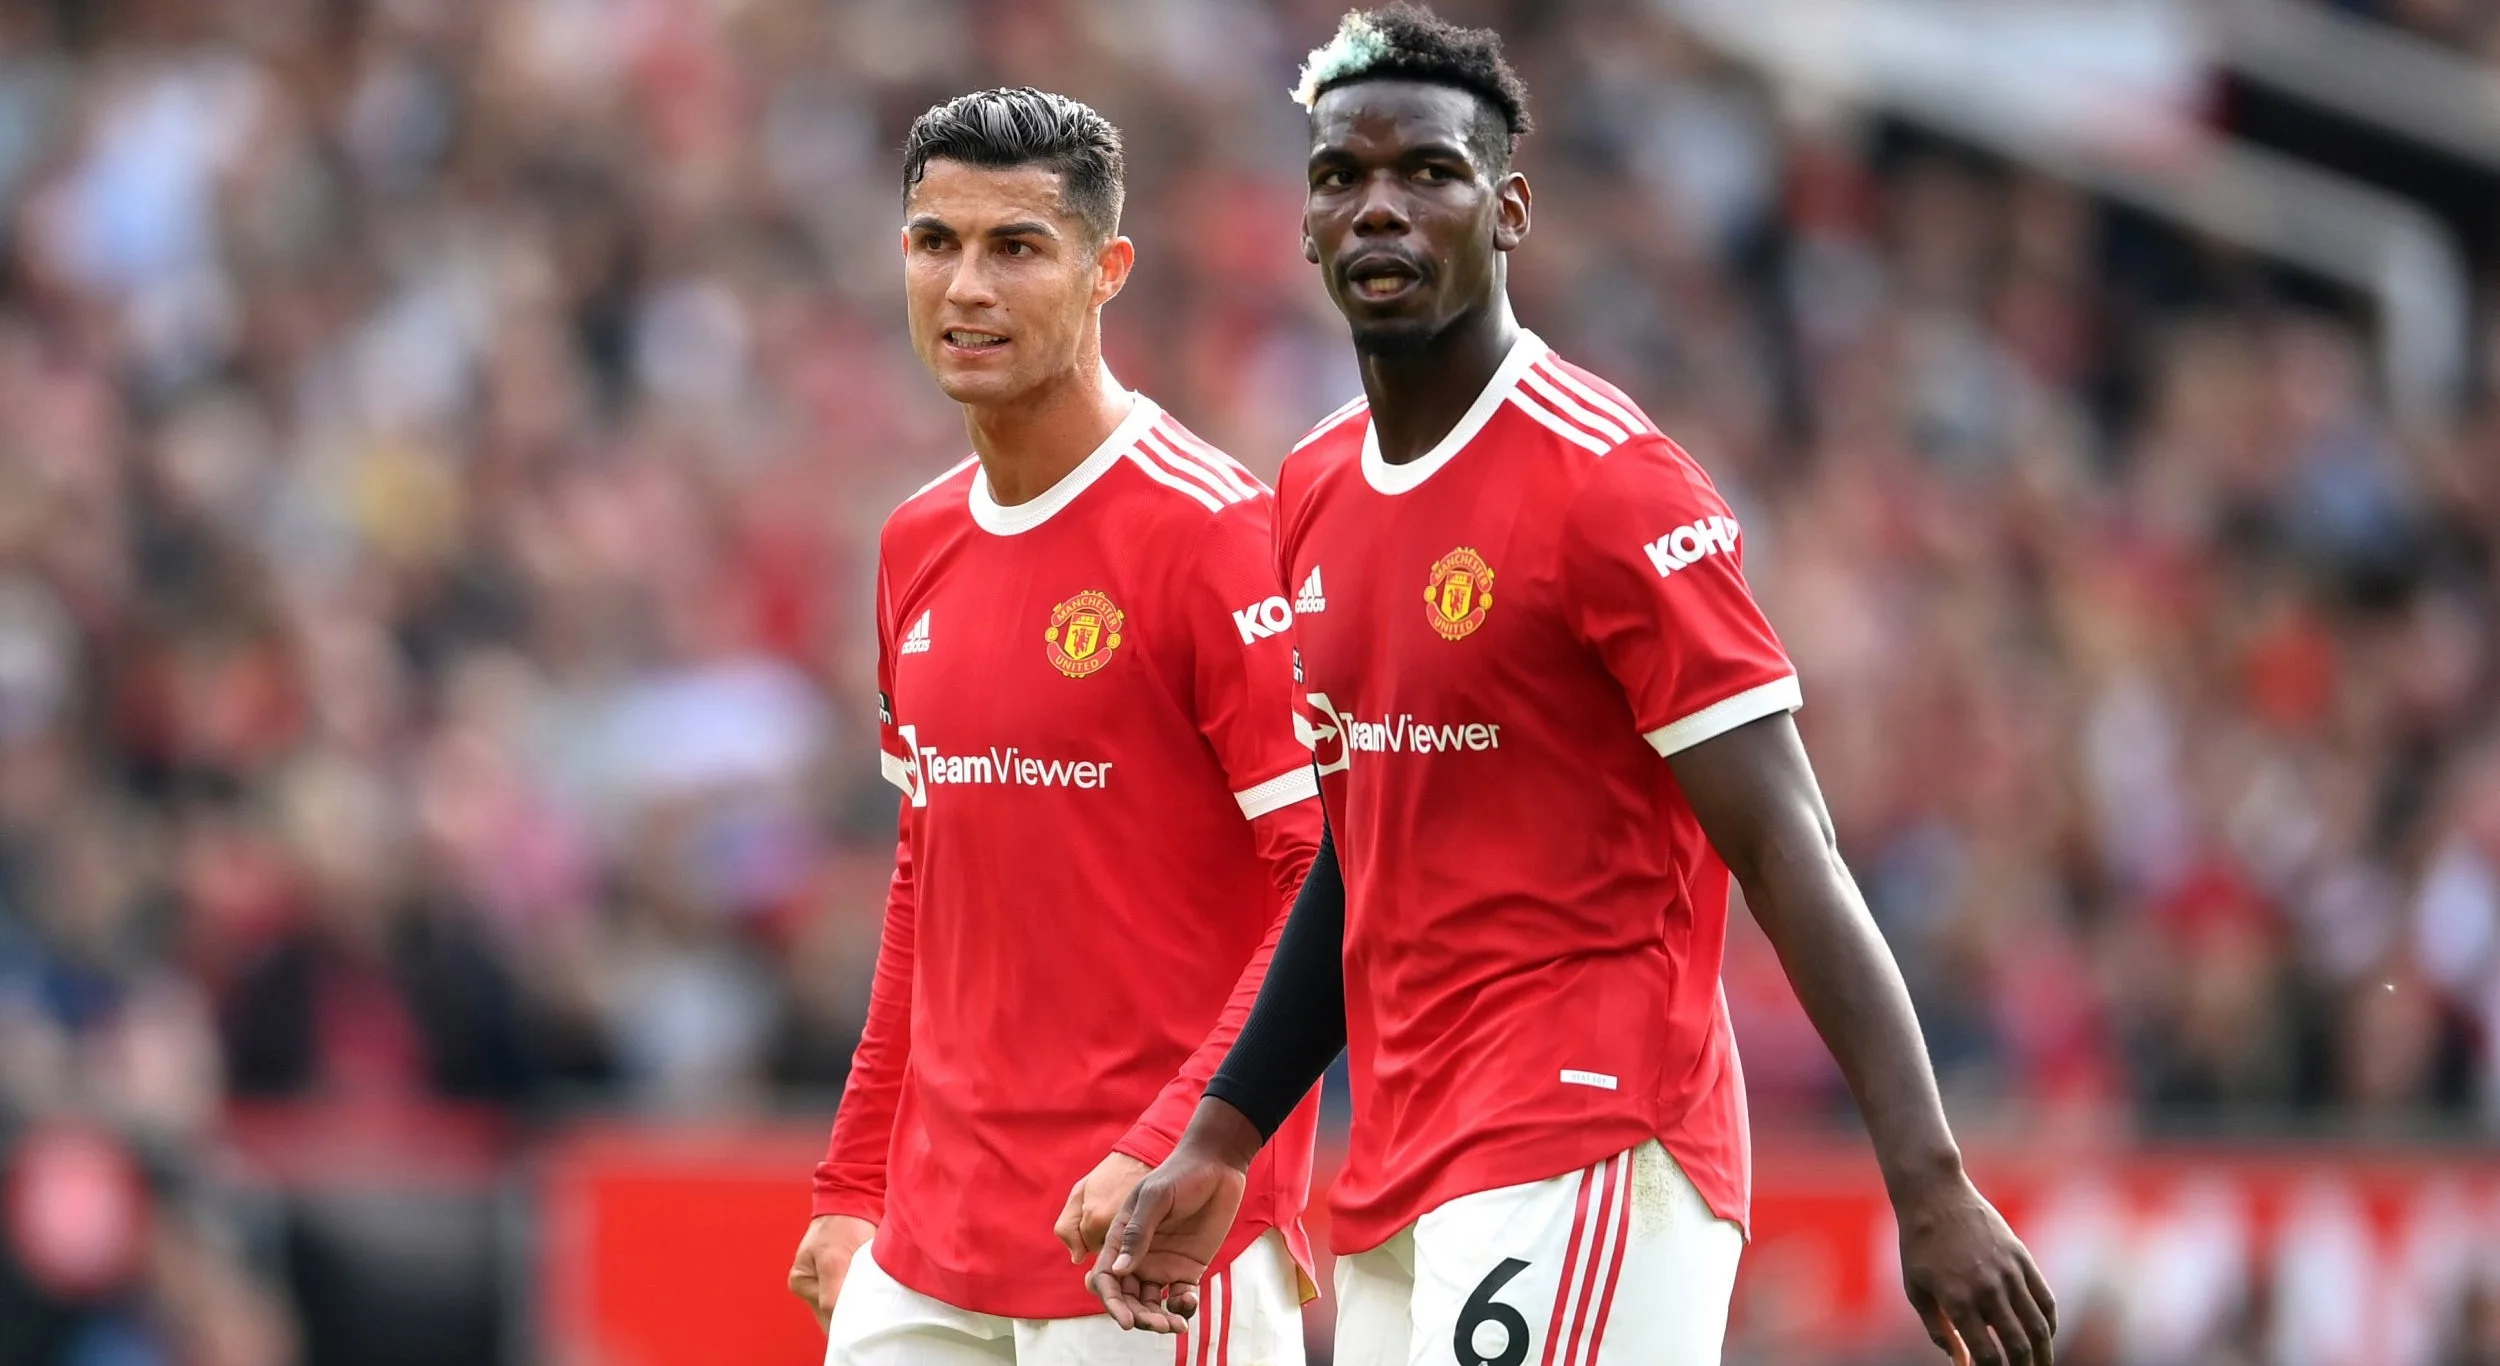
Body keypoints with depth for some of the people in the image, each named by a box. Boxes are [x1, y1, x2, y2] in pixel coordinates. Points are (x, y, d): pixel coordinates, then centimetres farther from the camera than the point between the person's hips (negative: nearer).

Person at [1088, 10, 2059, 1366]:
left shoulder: (1607, 481, -11)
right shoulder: (1314, 492, 13)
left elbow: (1785, 851, -15)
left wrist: (1930, 1189, -22)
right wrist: (1222, 1143, 19)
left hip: (1582, 1169, -8)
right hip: (1394, 1191, 8)